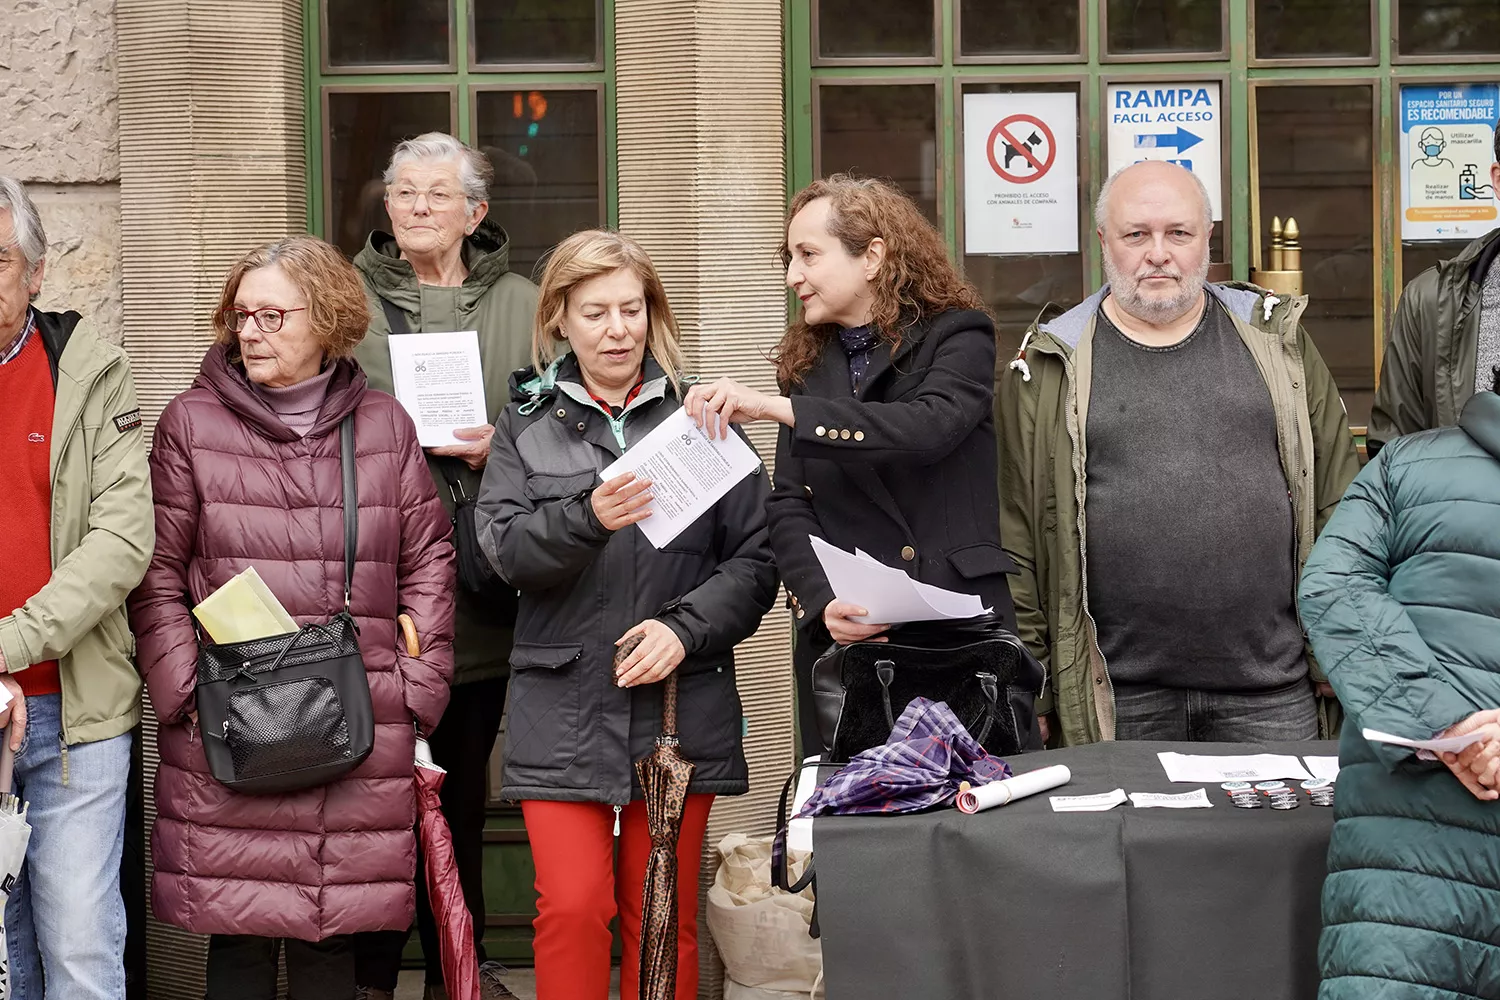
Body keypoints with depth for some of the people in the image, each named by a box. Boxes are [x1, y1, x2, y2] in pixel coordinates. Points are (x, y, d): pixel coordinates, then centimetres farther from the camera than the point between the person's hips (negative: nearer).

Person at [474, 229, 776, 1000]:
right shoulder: (527, 424, 8)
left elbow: (755, 558, 2)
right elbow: (503, 546, -4)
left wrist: (685, 627, -13)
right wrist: (587, 518, -22)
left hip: (679, 707, 0)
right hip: (563, 709, 0)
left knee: (664, 920, 7)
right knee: (573, 907, -9)